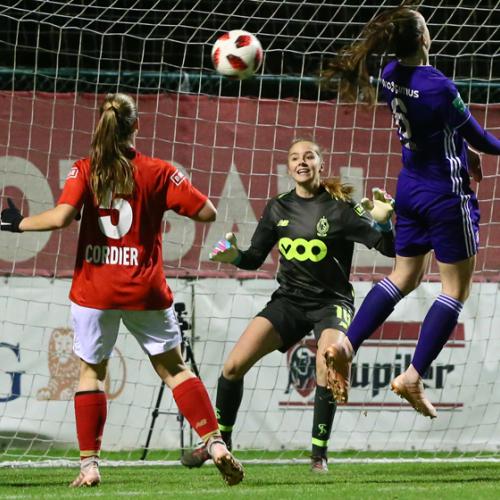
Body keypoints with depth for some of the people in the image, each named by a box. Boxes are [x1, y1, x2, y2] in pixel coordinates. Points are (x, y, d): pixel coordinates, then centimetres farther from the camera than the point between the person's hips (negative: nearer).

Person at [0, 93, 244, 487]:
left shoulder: (85, 170, -5)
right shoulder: (158, 172, -3)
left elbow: (61, 217, -19)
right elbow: (207, 212, -4)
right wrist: (173, 197, 14)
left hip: (94, 290, 0)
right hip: (145, 291, 0)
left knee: (91, 370, 12)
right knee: (174, 367, 12)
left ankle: (89, 465, 4)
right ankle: (215, 444, 2)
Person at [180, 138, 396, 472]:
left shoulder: (339, 208, -10)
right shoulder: (278, 209, 3)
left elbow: (388, 248, -12)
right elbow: (255, 259, 10)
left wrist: (383, 221, -32)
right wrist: (234, 256, -12)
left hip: (331, 302, -4)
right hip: (289, 299, 4)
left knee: (327, 366, -31)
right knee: (234, 365, -10)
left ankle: (319, 454, -14)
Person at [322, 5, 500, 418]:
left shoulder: (390, 77, -3)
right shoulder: (439, 88, -25)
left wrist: (464, 150, 22)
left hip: (411, 189, 7)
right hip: (447, 194, -7)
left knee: (404, 277, 20)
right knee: (456, 289, 4)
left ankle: (346, 346, 7)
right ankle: (414, 377, -1)